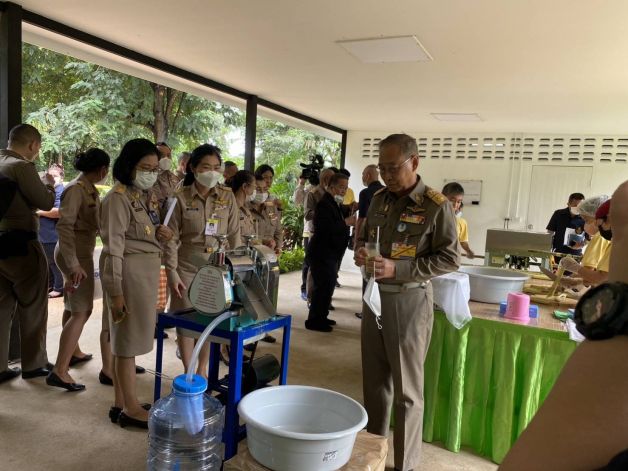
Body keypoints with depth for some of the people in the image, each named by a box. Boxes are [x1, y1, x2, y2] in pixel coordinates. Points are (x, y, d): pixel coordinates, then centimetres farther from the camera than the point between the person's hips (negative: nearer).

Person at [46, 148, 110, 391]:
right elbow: (64, 226, -27)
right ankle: (59, 371, -9)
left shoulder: (88, 188, 7)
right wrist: (73, 264, -31)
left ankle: (72, 352, 37)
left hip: (80, 252, 10)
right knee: (82, 312, -10)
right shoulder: (76, 189, -20)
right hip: (75, 254, -10)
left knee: (74, 307, 21)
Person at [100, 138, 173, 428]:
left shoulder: (149, 196, 13)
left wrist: (162, 234, 0)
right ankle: (130, 408, 15)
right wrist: (115, 291, -19)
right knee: (128, 339, 1)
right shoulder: (118, 198, -13)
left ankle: (121, 403, 27)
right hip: (130, 270, -9)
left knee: (127, 338, 15)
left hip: (150, 269, 9)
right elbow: (113, 247, -17)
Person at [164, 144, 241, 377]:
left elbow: (234, 235, 5)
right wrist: (172, 272, -9)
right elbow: (172, 238, -4)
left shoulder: (227, 196, 1)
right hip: (187, 268, -2)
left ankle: (202, 369, 29)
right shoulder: (181, 197, -6)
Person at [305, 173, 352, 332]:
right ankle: (314, 321, 5)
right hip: (322, 254, -11)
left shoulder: (334, 204, 16)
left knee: (327, 286, 17)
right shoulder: (324, 204, -17)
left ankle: (321, 317, 29)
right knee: (323, 287, -5)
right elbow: (328, 228, -28)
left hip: (330, 253, 11)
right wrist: (346, 223, -21)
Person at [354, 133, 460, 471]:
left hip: (409, 301, -6)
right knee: (374, 380, 18)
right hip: (374, 295, 6)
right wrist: (361, 252, -6)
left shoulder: (436, 206, -11)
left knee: (407, 389, 6)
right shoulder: (379, 199, 7)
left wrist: (397, 269, -22)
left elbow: (450, 259, -13)